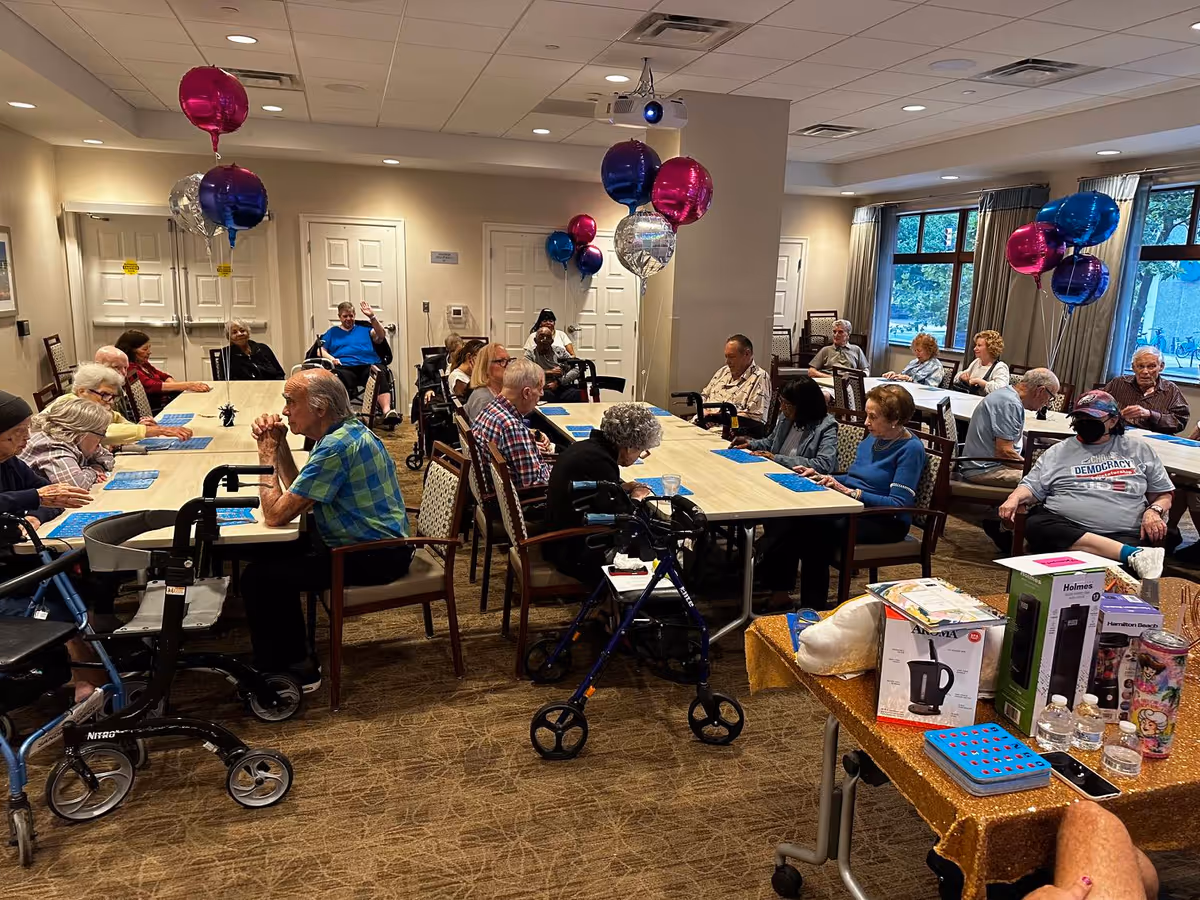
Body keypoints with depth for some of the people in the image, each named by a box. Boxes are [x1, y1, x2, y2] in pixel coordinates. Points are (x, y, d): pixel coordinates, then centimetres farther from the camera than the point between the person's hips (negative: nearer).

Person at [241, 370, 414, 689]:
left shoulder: (337, 446, -25)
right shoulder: (346, 431, 7)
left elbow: (276, 514, -21)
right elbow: (297, 495, 14)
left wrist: (267, 457, -10)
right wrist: (279, 445, 3)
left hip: (375, 557, -10)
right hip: (372, 542, 10)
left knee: (258, 578, -10)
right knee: (262, 552, 17)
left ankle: (294, 669, 10)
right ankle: (292, 652, 29)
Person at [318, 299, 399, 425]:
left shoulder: (364, 329, 28)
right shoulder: (333, 331, 30)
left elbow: (381, 337, 10)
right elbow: (321, 350, 20)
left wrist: (372, 317, -2)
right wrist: (331, 358, -1)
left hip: (368, 365, 0)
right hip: (344, 367, 0)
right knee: (338, 379, -38)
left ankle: (387, 411, -56)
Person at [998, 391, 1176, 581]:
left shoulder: (1138, 449, 21)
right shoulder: (1059, 452, 19)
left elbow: (1163, 493, 23)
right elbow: (1032, 487, 16)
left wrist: (1154, 510, 1)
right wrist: (1015, 498, -7)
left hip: (1122, 535, -2)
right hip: (1062, 528, 3)